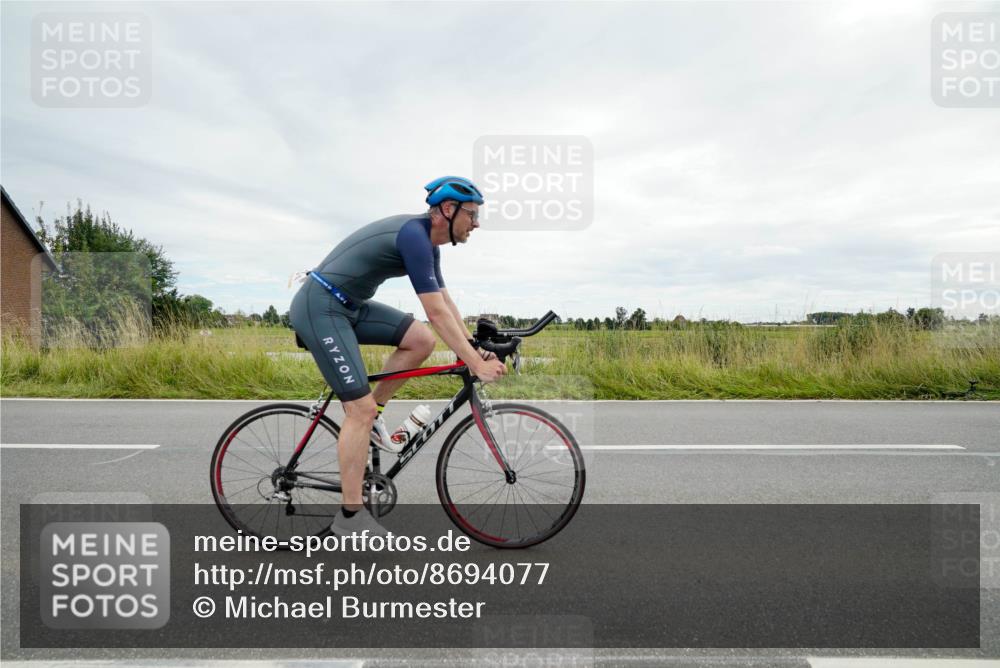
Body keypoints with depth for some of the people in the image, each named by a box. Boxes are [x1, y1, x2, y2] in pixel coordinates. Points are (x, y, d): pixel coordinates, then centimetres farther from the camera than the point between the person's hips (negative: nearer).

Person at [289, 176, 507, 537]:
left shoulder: (427, 242, 8)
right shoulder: (414, 235, -21)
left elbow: (446, 303, 13)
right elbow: (437, 313, -25)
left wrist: (476, 349, 10)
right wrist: (477, 365, -22)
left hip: (348, 305, 9)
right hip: (319, 307, -9)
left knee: (422, 339, -2)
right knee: (361, 409, -11)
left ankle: (371, 415, 11)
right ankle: (350, 516, 1)